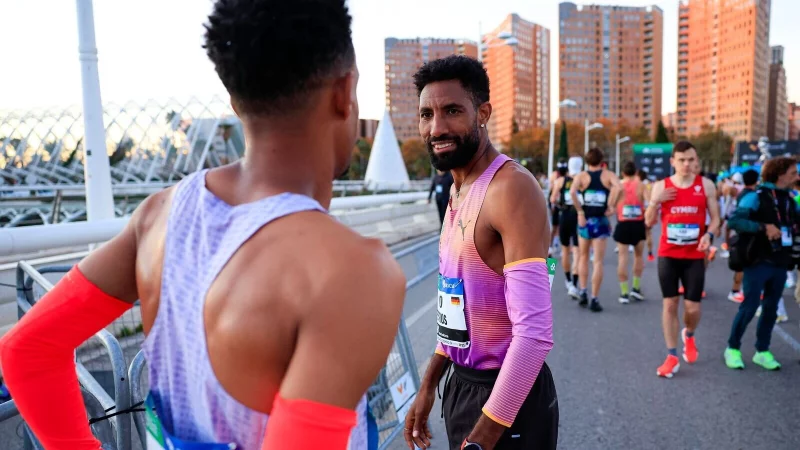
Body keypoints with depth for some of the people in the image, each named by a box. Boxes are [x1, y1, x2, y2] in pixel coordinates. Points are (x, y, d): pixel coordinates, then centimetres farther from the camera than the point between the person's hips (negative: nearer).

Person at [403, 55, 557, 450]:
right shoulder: (458, 188, 6)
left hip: (505, 397, -8)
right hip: (461, 383, 8)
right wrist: (428, 386, 14)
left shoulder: (510, 188, -22)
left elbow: (535, 334, -28)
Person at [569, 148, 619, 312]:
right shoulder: (608, 175, 1)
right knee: (598, 261, 2)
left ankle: (583, 291, 14)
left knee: (583, 257, 20)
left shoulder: (581, 176, -1)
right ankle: (594, 299, 1)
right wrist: (611, 207, -10)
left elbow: (572, 192, -20)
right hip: (601, 221, -1)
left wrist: (580, 211, -12)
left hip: (585, 220, 1)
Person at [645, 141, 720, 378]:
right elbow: (649, 222, 3)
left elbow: (715, 217, 3)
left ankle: (689, 335, 37)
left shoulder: (706, 185, 1)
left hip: (695, 256, 0)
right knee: (670, 304, 3)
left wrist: (709, 234, -17)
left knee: (693, 307, 1)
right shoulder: (661, 186, 1)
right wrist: (654, 201, -15)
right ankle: (672, 356, 12)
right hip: (668, 255, 0)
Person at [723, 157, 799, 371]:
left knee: (771, 308, 11)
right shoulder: (756, 197, -11)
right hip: (758, 262, -7)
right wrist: (763, 227, -29)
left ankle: (762, 351, 22)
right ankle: (733, 348, 11)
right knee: (750, 306, -4)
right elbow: (734, 220, -22)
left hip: (780, 264, 7)